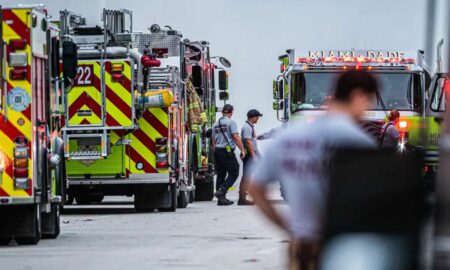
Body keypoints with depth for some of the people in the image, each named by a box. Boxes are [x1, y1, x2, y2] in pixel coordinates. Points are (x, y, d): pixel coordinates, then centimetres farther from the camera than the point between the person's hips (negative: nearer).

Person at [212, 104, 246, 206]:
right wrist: (242, 150, -9)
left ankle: (221, 199, 8)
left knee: (221, 174, 10)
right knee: (234, 173, -3)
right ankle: (222, 191, -19)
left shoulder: (216, 124, 15)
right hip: (227, 151, -7)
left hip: (217, 151, 7)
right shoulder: (231, 122, -7)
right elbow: (236, 137, -14)